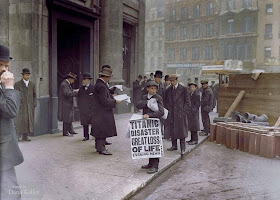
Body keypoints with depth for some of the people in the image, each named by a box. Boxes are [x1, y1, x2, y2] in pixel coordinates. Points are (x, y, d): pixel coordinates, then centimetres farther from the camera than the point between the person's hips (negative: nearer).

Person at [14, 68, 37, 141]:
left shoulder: (32, 84, 11)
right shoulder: (17, 84, 1)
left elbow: (34, 95, 14)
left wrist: (34, 104, 4)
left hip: (30, 106, 4)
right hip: (21, 106, -3)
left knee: (29, 120, 2)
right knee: (20, 120, -7)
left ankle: (25, 136, 9)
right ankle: (18, 136, 1)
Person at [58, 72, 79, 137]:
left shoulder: (67, 84, 15)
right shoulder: (64, 84, -18)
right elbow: (68, 93, -27)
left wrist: (74, 91, 3)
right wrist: (76, 92, -20)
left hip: (68, 104, 11)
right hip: (65, 104, -11)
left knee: (69, 118, 15)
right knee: (66, 118, -4)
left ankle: (70, 131, 23)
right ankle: (65, 132, 4)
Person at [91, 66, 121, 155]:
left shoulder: (99, 84, 13)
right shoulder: (101, 86, -21)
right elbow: (104, 101, -23)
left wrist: (111, 96, 14)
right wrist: (115, 101, -13)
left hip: (100, 112, 11)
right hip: (101, 112, -11)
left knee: (100, 130, 16)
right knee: (102, 130, -5)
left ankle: (99, 147, 25)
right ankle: (101, 149, 1)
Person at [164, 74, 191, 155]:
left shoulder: (183, 89, -2)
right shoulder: (168, 90, 10)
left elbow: (187, 102, -2)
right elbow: (165, 102, 17)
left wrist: (184, 112, -9)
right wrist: (167, 111, 5)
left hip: (180, 114, -4)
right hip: (171, 114, 4)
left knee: (181, 130, -2)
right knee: (172, 130, 9)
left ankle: (183, 148, 6)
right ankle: (174, 145, 21)